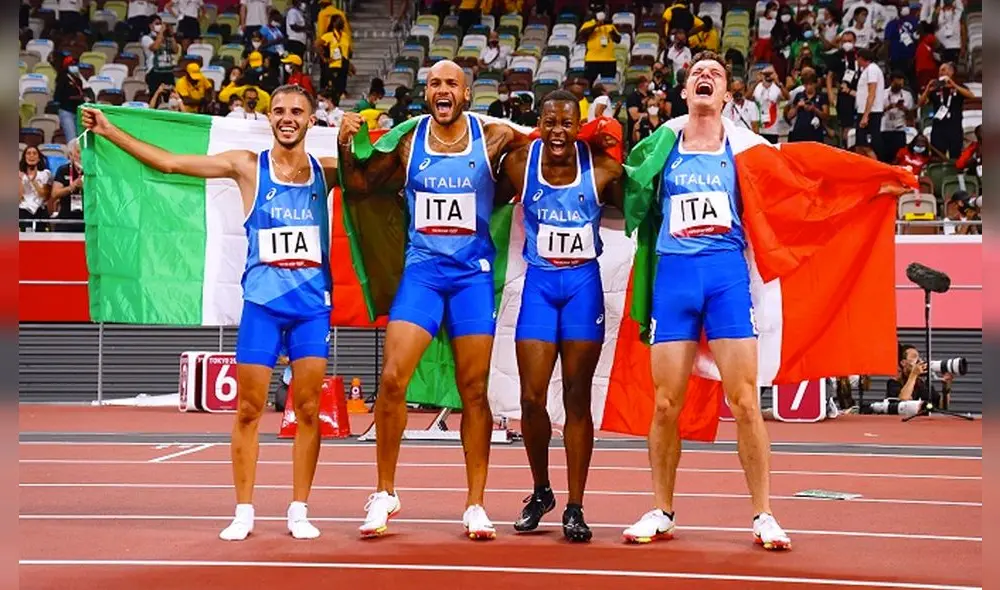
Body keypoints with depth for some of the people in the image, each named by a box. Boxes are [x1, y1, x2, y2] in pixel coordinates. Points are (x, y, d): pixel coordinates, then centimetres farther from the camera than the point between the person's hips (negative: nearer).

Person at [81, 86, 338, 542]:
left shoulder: (325, 170, 5)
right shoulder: (248, 167, 1)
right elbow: (168, 162, 2)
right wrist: (108, 131, 0)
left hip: (312, 304, 1)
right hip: (262, 302, -1)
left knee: (308, 409, 1)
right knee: (248, 410, 1)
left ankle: (298, 511, 11)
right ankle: (243, 513, 11)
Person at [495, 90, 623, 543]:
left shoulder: (602, 170, -8)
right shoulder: (519, 164, -5)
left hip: (583, 284, -1)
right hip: (539, 284, 1)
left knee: (577, 398, 2)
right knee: (531, 397, -1)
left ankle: (575, 509, 10)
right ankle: (540, 493, 22)